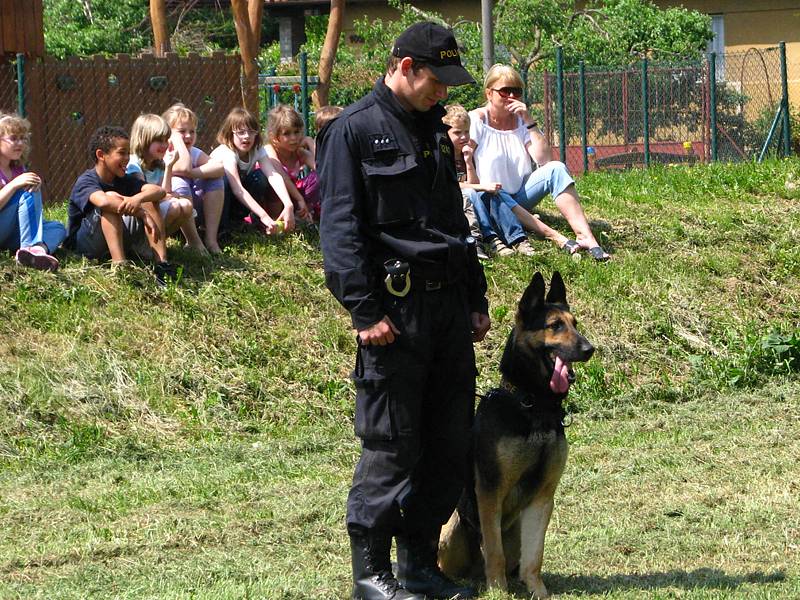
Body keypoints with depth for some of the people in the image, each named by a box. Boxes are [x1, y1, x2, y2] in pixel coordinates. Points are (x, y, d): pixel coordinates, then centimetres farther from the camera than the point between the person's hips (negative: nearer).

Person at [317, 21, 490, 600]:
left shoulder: (433, 129, 18)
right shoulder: (355, 131, -6)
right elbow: (341, 227, -11)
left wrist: (477, 299, 22)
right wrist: (365, 311, -17)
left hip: (449, 305, 8)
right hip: (395, 307, -8)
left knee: (451, 441, 7)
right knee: (391, 444, -6)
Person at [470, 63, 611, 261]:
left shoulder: (521, 120, 6)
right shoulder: (476, 120, -5)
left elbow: (545, 160, -9)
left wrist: (529, 122, -12)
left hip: (519, 197, 4)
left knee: (556, 169, -20)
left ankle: (585, 236, -38)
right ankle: (556, 237, -48)